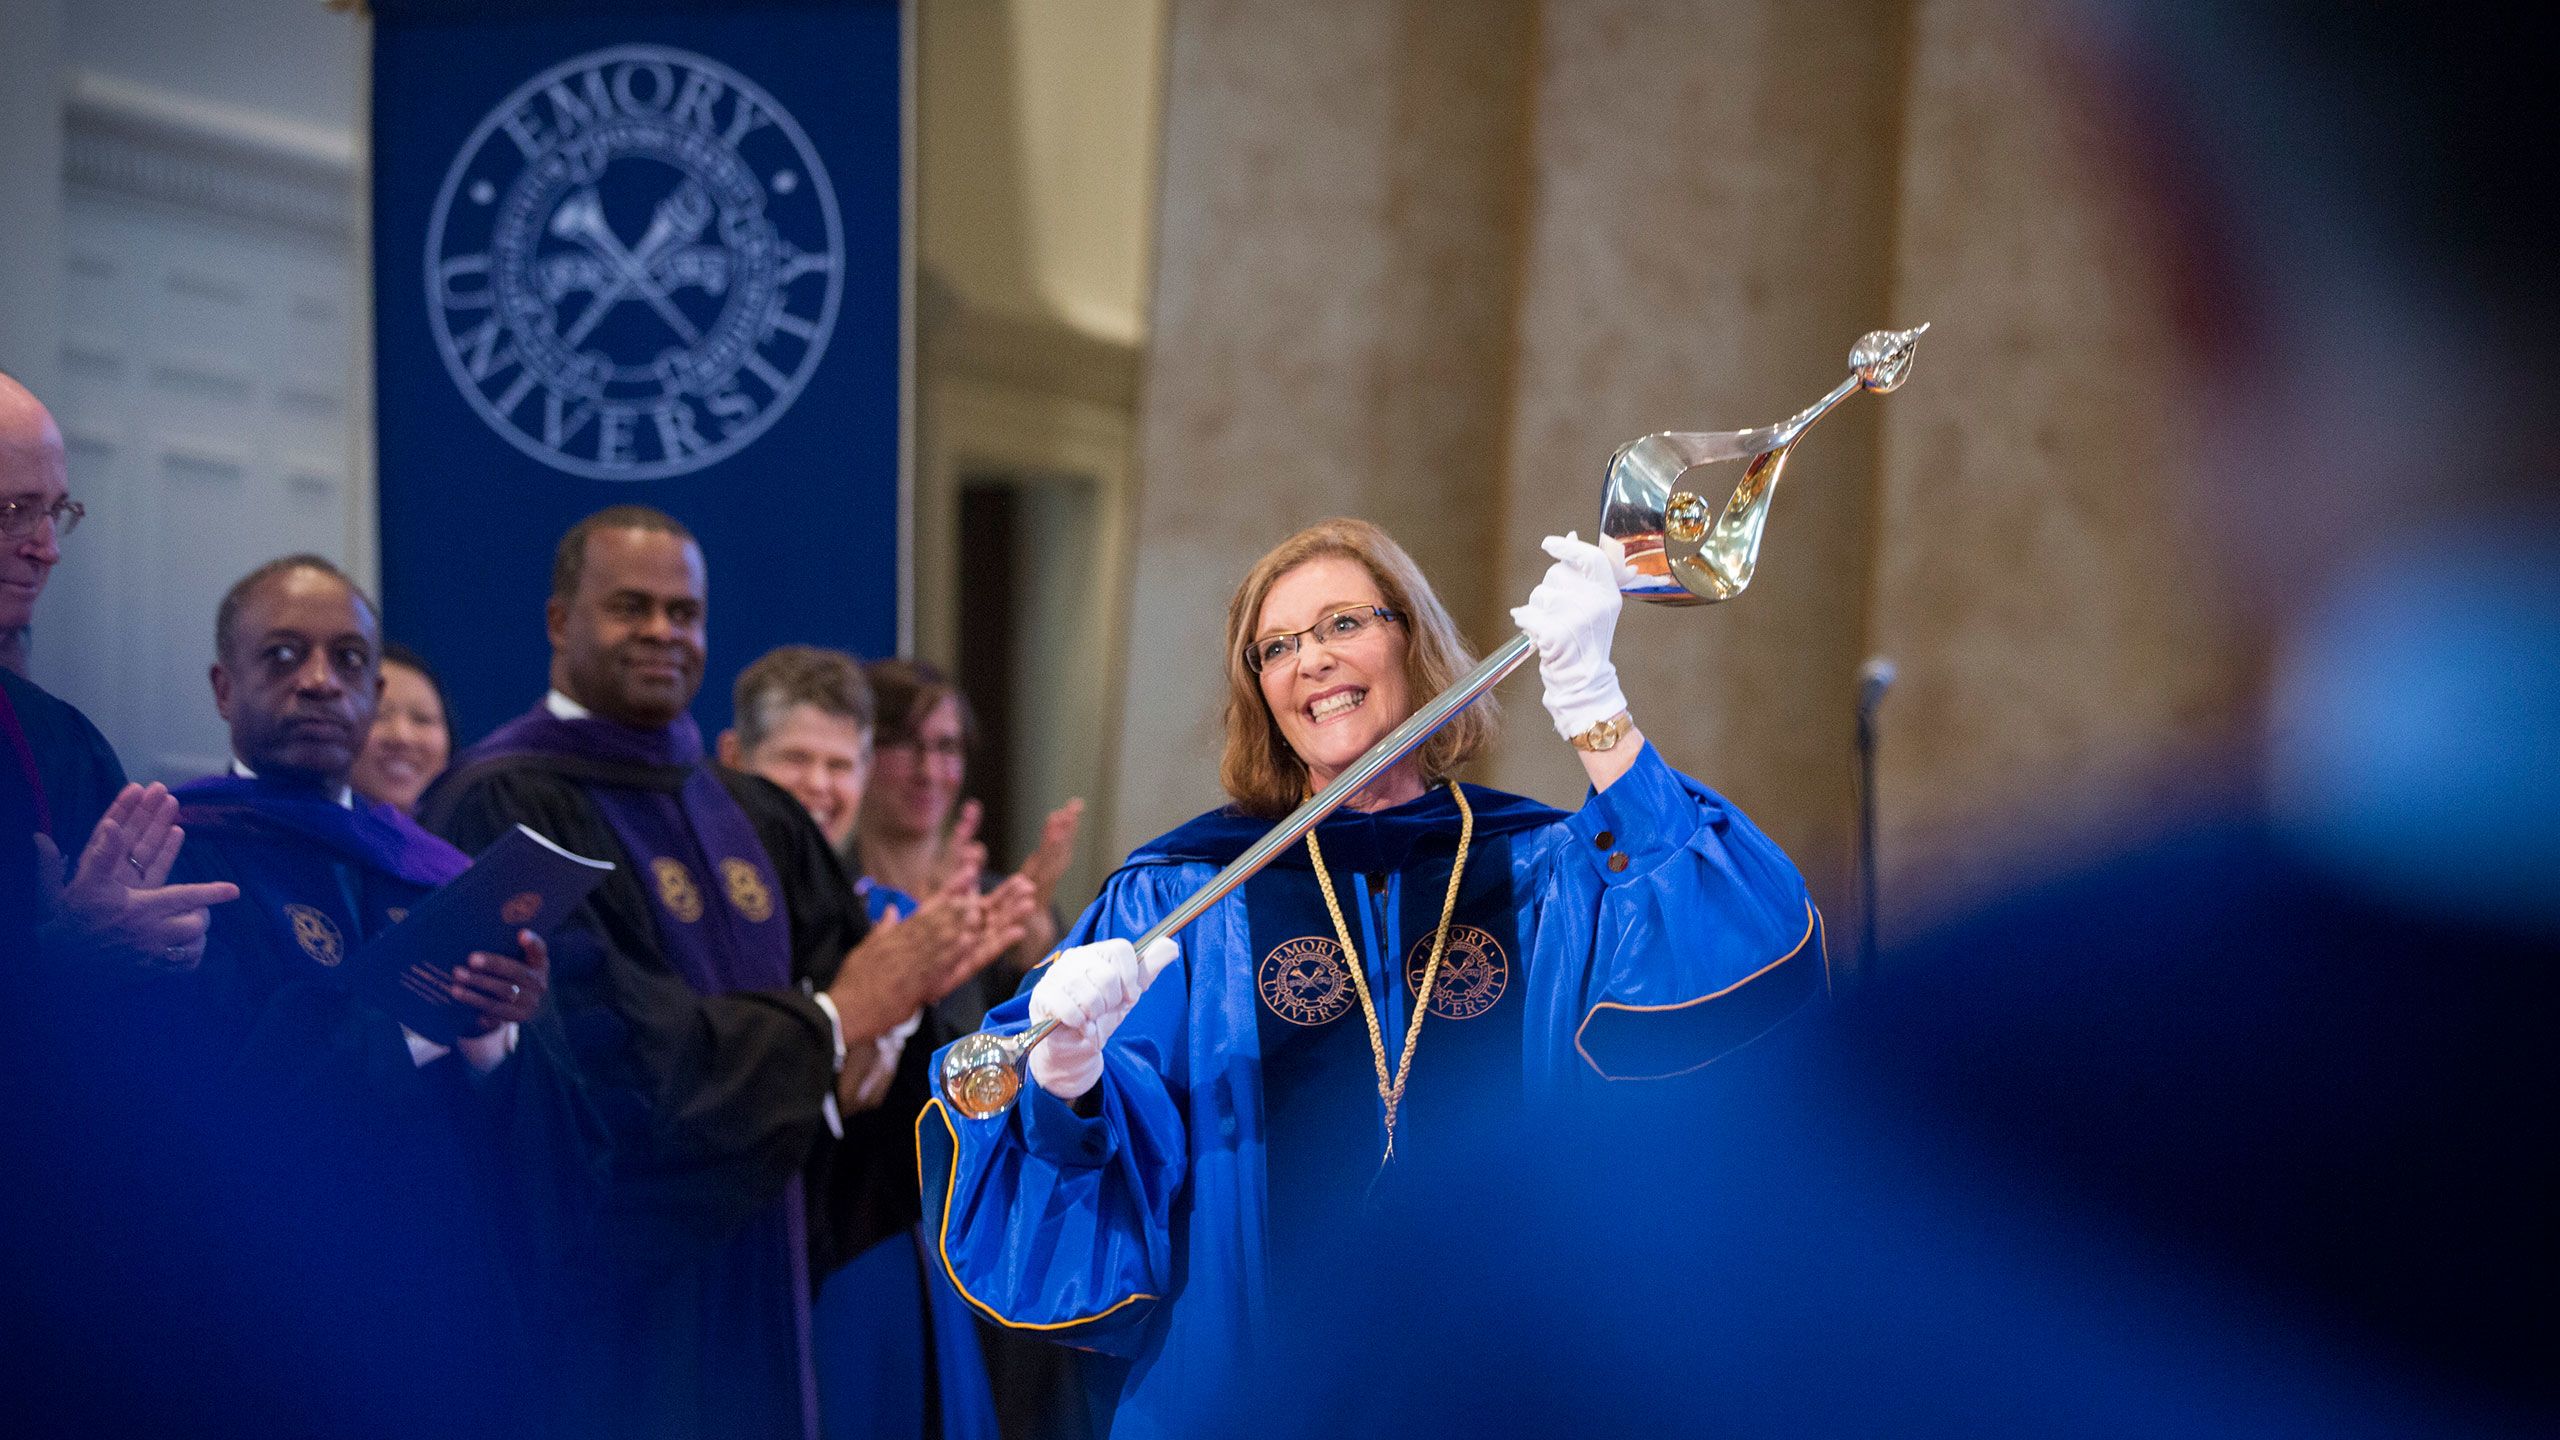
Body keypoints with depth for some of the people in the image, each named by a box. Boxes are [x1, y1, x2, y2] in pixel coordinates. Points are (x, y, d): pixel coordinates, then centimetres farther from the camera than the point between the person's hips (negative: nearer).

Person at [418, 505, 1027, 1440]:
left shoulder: (754, 819, 14)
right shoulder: (504, 809, -11)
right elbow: (620, 1047, -19)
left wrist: (907, 983, -14)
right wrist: (832, 1019, -10)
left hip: (748, 1284, 7)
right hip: (598, 1293, -7)